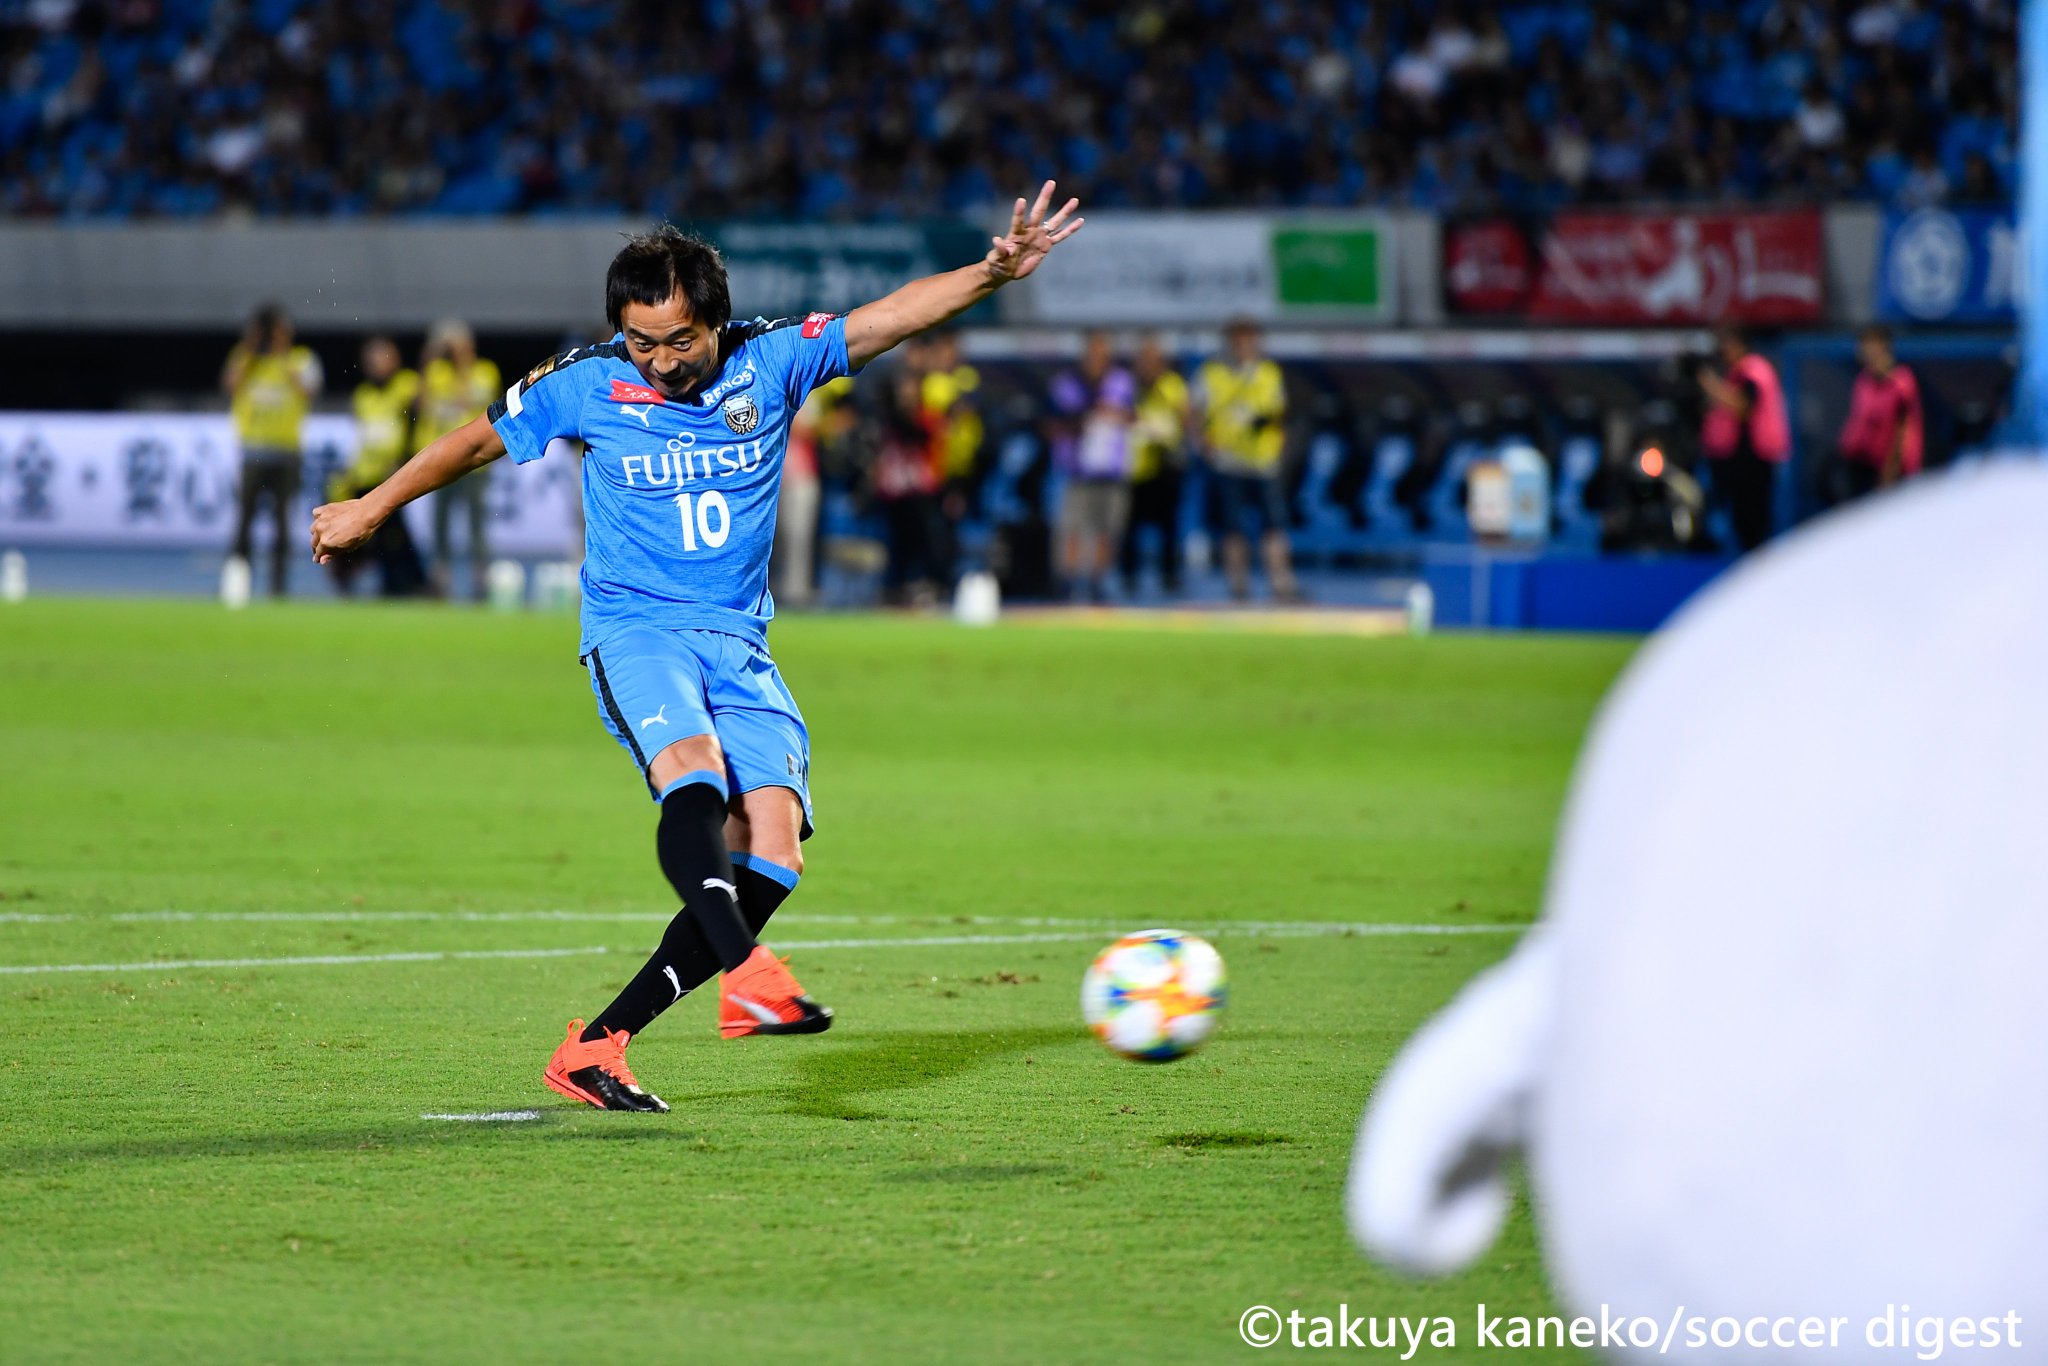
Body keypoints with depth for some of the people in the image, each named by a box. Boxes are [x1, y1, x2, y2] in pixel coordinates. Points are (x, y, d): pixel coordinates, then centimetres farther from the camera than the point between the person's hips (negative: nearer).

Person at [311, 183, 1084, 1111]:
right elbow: (479, 441, 14)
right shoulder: (588, 384, -1)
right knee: (692, 765, -34)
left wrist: (991, 273, -23)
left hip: (738, 643, 3)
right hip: (633, 628, -3)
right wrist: (371, 508, 24)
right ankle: (748, 975, -55)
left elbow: (893, 314, -7)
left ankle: (598, 1045, -10)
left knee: (772, 851, -14)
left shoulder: (772, 361, 1)